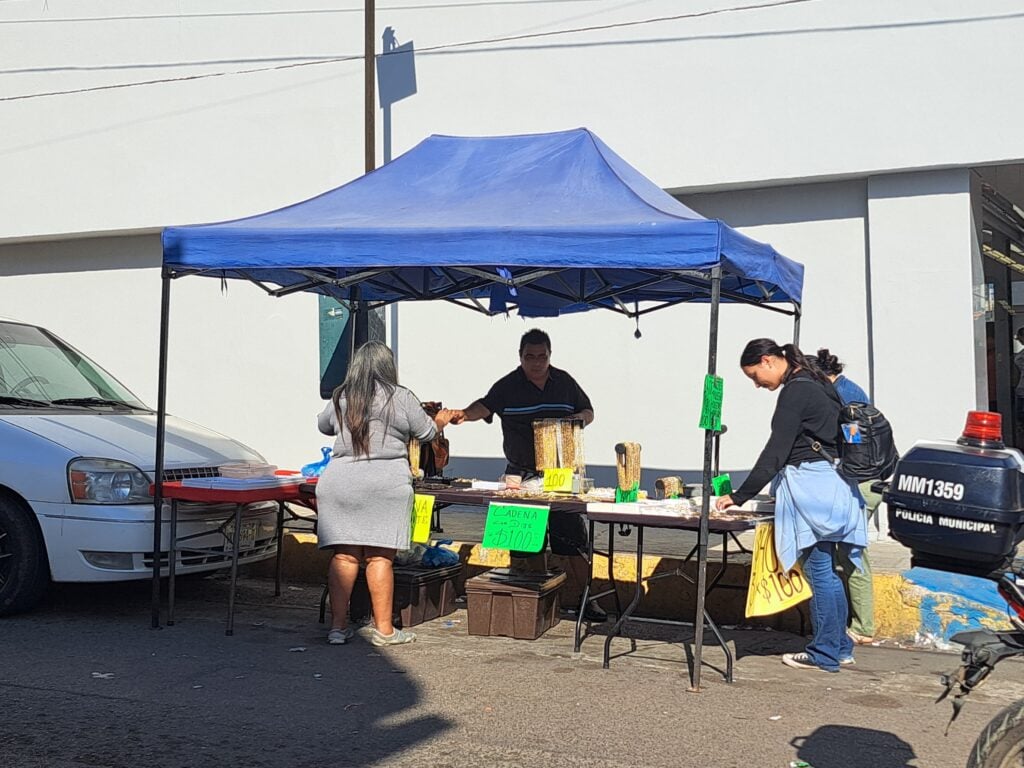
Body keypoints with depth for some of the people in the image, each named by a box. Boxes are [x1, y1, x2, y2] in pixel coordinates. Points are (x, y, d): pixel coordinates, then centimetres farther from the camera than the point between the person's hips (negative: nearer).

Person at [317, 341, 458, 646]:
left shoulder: (340, 398, 10)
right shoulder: (401, 398, 0)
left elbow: (323, 426, 27)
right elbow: (426, 432, 10)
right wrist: (441, 421, 32)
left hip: (340, 480, 3)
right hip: (386, 483, -3)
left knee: (344, 554, 6)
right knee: (379, 556, 0)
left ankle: (338, 626, 9)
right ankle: (383, 629, 6)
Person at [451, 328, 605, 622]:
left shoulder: (564, 382, 10)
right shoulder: (508, 386, 1)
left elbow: (588, 411, 18)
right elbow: (485, 406, -15)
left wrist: (580, 419, -5)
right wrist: (465, 414, -36)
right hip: (522, 474, -1)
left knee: (572, 540, -1)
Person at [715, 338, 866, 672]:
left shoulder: (795, 391, -14)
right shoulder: (814, 383, 15)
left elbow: (775, 451, -17)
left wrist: (739, 496, -12)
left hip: (811, 487, -10)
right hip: (829, 484, 10)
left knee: (819, 571, -2)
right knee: (827, 572, 14)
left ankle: (825, 653, 5)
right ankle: (840, 647, 21)